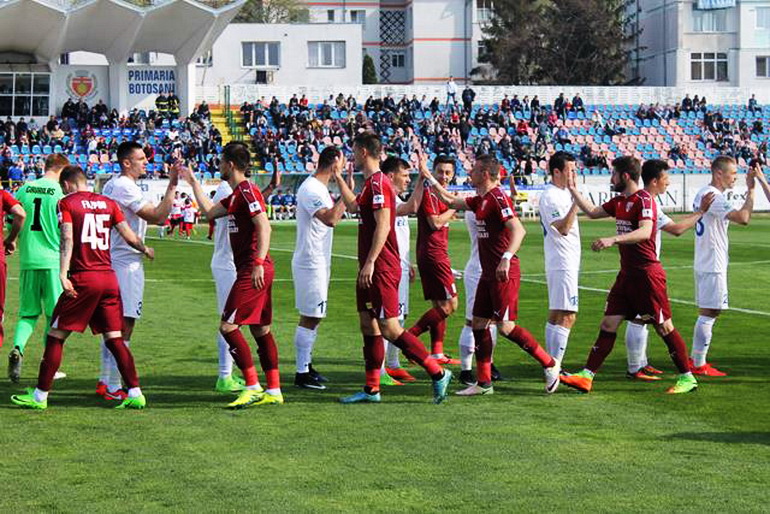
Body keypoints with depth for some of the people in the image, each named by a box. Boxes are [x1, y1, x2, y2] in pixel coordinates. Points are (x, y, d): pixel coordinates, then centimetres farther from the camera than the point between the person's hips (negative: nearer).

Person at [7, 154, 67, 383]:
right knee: (54, 314, 7)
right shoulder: (61, 192, -7)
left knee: (28, 313, 13)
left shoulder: (25, 189, 6)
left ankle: (17, 349, -12)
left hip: (28, 260, 4)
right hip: (53, 260, -4)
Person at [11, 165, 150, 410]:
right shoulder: (108, 203, 12)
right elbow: (130, 237, 10)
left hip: (83, 279, -4)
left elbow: (67, 239, -14)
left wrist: (63, 274, -20)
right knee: (115, 338, 9)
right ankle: (135, 393, 3)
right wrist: (145, 250, 30)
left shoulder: (67, 203, -1)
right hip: (109, 277, 5)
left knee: (56, 336, 4)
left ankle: (40, 396, 7)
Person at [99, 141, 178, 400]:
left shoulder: (111, 185, 14)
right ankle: (113, 387, -6)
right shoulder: (126, 187, -16)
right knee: (125, 324, -7)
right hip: (127, 263, -10)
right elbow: (158, 217, -21)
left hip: (111, 260, 10)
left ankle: (104, 381, 22)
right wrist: (171, 186, -19)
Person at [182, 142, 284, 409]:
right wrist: (193, 182, 34)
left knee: (228, 326, -9)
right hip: (255, 271, 10)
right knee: (260, 329, 11)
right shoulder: (237, 194, 17)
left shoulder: (246, 190, -12)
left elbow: (264, 227, -21)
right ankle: (274, 390, 14)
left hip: (253, 272, -10)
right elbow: (210, 211, 29)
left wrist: (258, 263, -27)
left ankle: (253, 387, -8)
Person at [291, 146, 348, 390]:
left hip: (319, 262, 10)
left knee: (313, 316, 15)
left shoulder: (320, 188, 14)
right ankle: (302, 373, -2)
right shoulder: (311, 189, -19)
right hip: (310, 263, -10)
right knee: (310, 317, -7)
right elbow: (331, 219, -31)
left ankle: (307, 365, 24)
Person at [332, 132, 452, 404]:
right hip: (370, 269, 10)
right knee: (368, 326, 11)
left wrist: (370, 262, -24)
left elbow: (383, 226, -22)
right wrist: (338, 178, 38)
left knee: (390, 329, -10)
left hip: (381, 269, -10)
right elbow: (353, 206, 36)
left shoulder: (378, 183, -14)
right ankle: (371, 389, 16)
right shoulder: (371, 184, 16)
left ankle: (438, 374, -5)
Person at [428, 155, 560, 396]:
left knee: (505, 326, -10)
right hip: (488, 274, 10)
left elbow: (518, 230, -26)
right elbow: (451, 201, 29)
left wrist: (506, 258, -37)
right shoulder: (480, 200, 14)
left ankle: (550, 365, 3)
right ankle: (483, 382, 13)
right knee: (478, 324, 8)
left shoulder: (498, 197, -15)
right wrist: (428, 177, 26)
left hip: (504, 275, -10)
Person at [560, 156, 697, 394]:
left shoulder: (644, 199, -14)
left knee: (664, 326, -1)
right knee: (608, 324, 4)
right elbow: (592, 212, 28)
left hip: (647, 274, -8)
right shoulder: (619, 201, 13)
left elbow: (645, 232, -29)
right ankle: (586, 377, 4)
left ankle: (687, 378, 9)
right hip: (627, 274, 8)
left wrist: (613, 239, -39)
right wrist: (573, 190, 23)